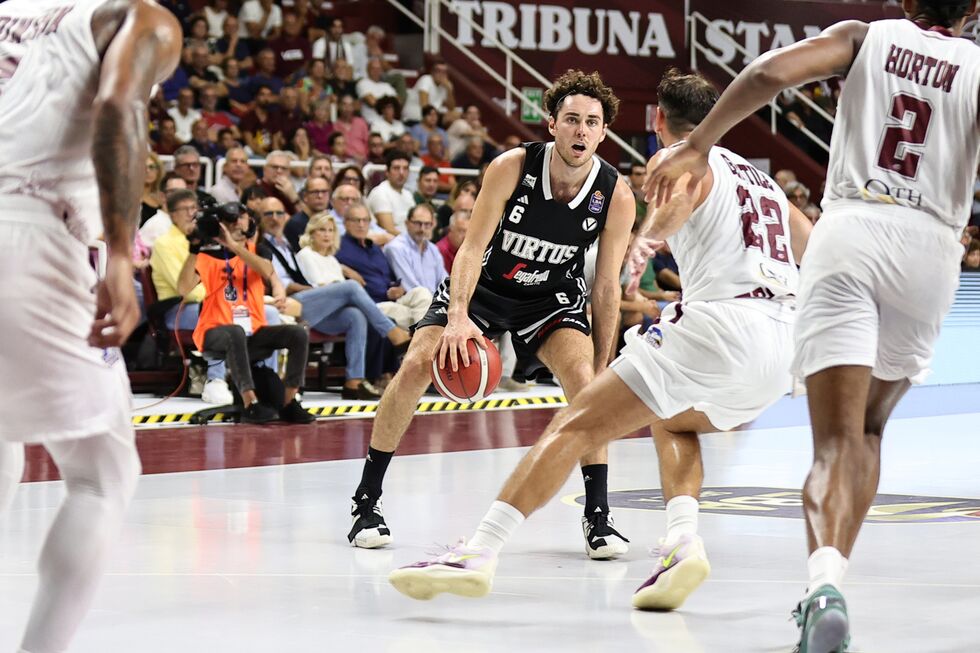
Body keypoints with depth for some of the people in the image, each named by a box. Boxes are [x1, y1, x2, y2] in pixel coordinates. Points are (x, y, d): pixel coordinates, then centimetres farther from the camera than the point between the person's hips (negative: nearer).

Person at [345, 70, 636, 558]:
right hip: (483, 284, 0)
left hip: (553, 295, 1)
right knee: (415, 367, -14)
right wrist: (457, 317, -38)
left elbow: (606, 289, -11)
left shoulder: (616, 197, -20)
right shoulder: (512, 168, -25)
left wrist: (601, 370, -9)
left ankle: (598, 516, -13)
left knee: (585, 383, -24)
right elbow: (472, 247, -22)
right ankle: (367, 501, 1)